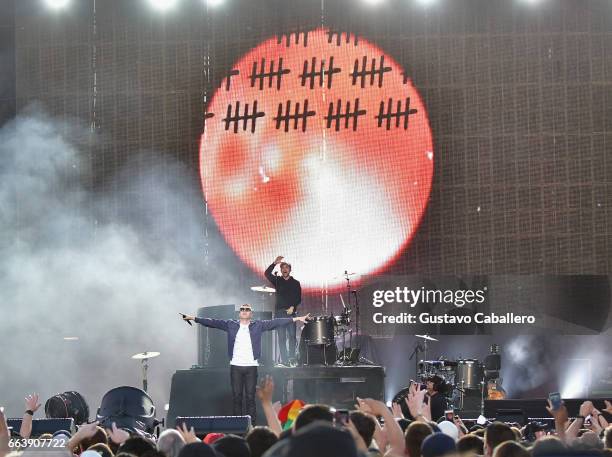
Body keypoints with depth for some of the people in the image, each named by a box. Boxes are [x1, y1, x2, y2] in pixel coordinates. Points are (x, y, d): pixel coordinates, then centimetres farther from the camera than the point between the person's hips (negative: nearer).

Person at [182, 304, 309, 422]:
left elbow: (275, 323, 2)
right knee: (236, 397, 2)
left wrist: (295, 319, -4)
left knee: (250, 397, -2)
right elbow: (213, 322, 8)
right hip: (235, 366, 1)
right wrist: (194, 318, 3)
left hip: (251, 366, -1)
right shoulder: (231, 324, 10)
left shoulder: (258, 325, 7)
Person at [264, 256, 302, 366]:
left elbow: (298, 299, 4)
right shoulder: (277, 281, 13)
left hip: (291, 312, -1)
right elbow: (267, 273, -3)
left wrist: (293, 307, -11)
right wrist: (275, 263, -12)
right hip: (279, 312, 1)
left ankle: (292, 358, -9)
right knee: (281, 337, -3)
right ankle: (284, 359, -3)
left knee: (292, 335, -9)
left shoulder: (295, 283, 10)